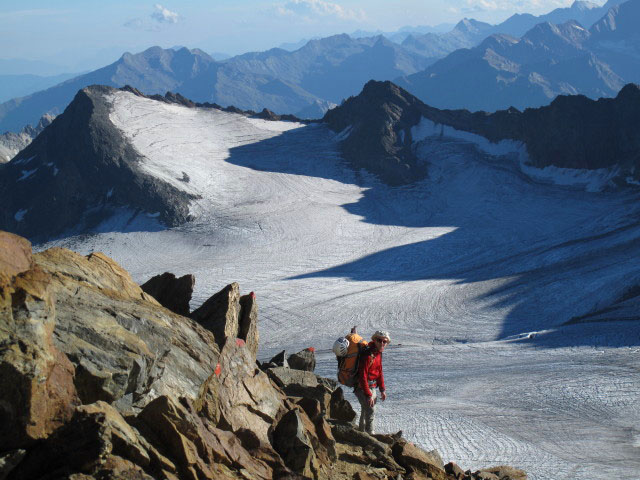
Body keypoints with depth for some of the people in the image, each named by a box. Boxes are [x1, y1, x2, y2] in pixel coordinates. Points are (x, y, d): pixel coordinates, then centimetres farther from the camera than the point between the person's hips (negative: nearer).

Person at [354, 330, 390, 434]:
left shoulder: (378, 352, 4)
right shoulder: (368, 355, -25)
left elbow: (379, 372, 15)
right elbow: (363, 376, -26)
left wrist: (382, 389, 12)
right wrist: (368, 395, -27)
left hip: (371, 386, 10)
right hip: (362, 387, -10)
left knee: (366, 411, 21)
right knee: (370, 410, -13)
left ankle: (362, 432, 35)